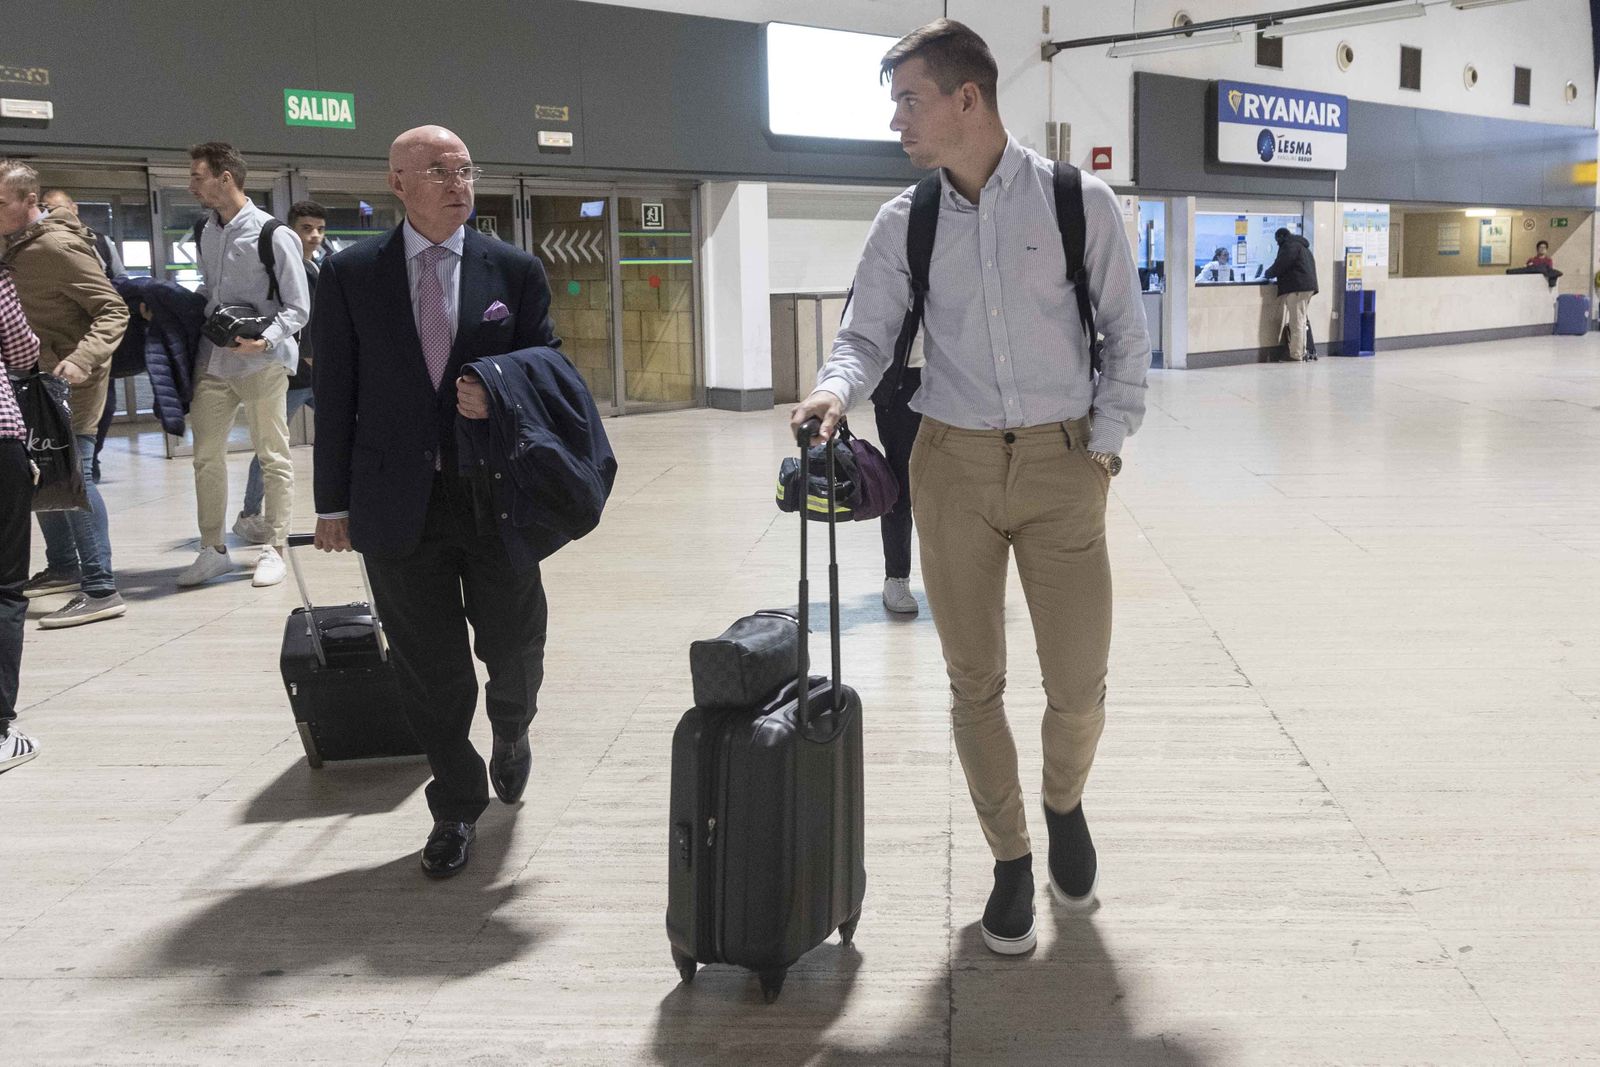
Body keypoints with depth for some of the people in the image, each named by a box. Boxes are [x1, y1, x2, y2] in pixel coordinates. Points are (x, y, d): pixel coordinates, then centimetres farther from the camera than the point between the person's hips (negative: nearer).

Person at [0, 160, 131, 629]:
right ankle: (63, 567, 31)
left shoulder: (58, 247, -15)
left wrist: (81, 359, -32)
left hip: (70, 381, -10)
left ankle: (100, 589, -12)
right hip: (38, 380, 10)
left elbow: (114, 311, -19)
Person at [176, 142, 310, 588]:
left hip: (262, 363, -6)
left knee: (273, 458, 4)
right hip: (212, 360, 6)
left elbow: (298, 308, -9)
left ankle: (273, 550, 14)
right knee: (206, 455, 8)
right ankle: (213, 551, 19)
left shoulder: (272, 235, -10)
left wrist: (265, 339, -23)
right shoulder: (205, 232, 9)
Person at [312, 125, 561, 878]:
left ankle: (511, 732, 45)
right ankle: (456, 808, 24)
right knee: (430, 668, 7)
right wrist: (333, 501, 1)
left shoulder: (515, 271, 3)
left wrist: (500, 392, -15)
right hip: (399, 502, -1)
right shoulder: (350, 274, 1)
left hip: (496, 496, 1)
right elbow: (334, 391, 2)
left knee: (515, 645, 11)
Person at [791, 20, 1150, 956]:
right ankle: (1011, 859, 27)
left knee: (1079, 683, 1)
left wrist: (1106, 447, -3)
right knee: (975, 682, 7)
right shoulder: (903, 224, 2)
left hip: (1063, 461, -2)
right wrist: (837, 389, -21)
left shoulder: (1080, 204, -4)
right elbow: (867, 337, 0)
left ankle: (1065, 803, 35)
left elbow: (1127, 337, 1)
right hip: (953, 463, 2)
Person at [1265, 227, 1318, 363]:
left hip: (1296, 288, -10)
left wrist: (1269, 273, 5)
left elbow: (1280, 265, -12)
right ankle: (1302, 353, 13)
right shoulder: (1302, 246, 26)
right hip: (1308, 287, 10)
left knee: (1296, 322, -11)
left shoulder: (1290, 246, -6)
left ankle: (1296, 355, -13)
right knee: (1301, 322, 13)